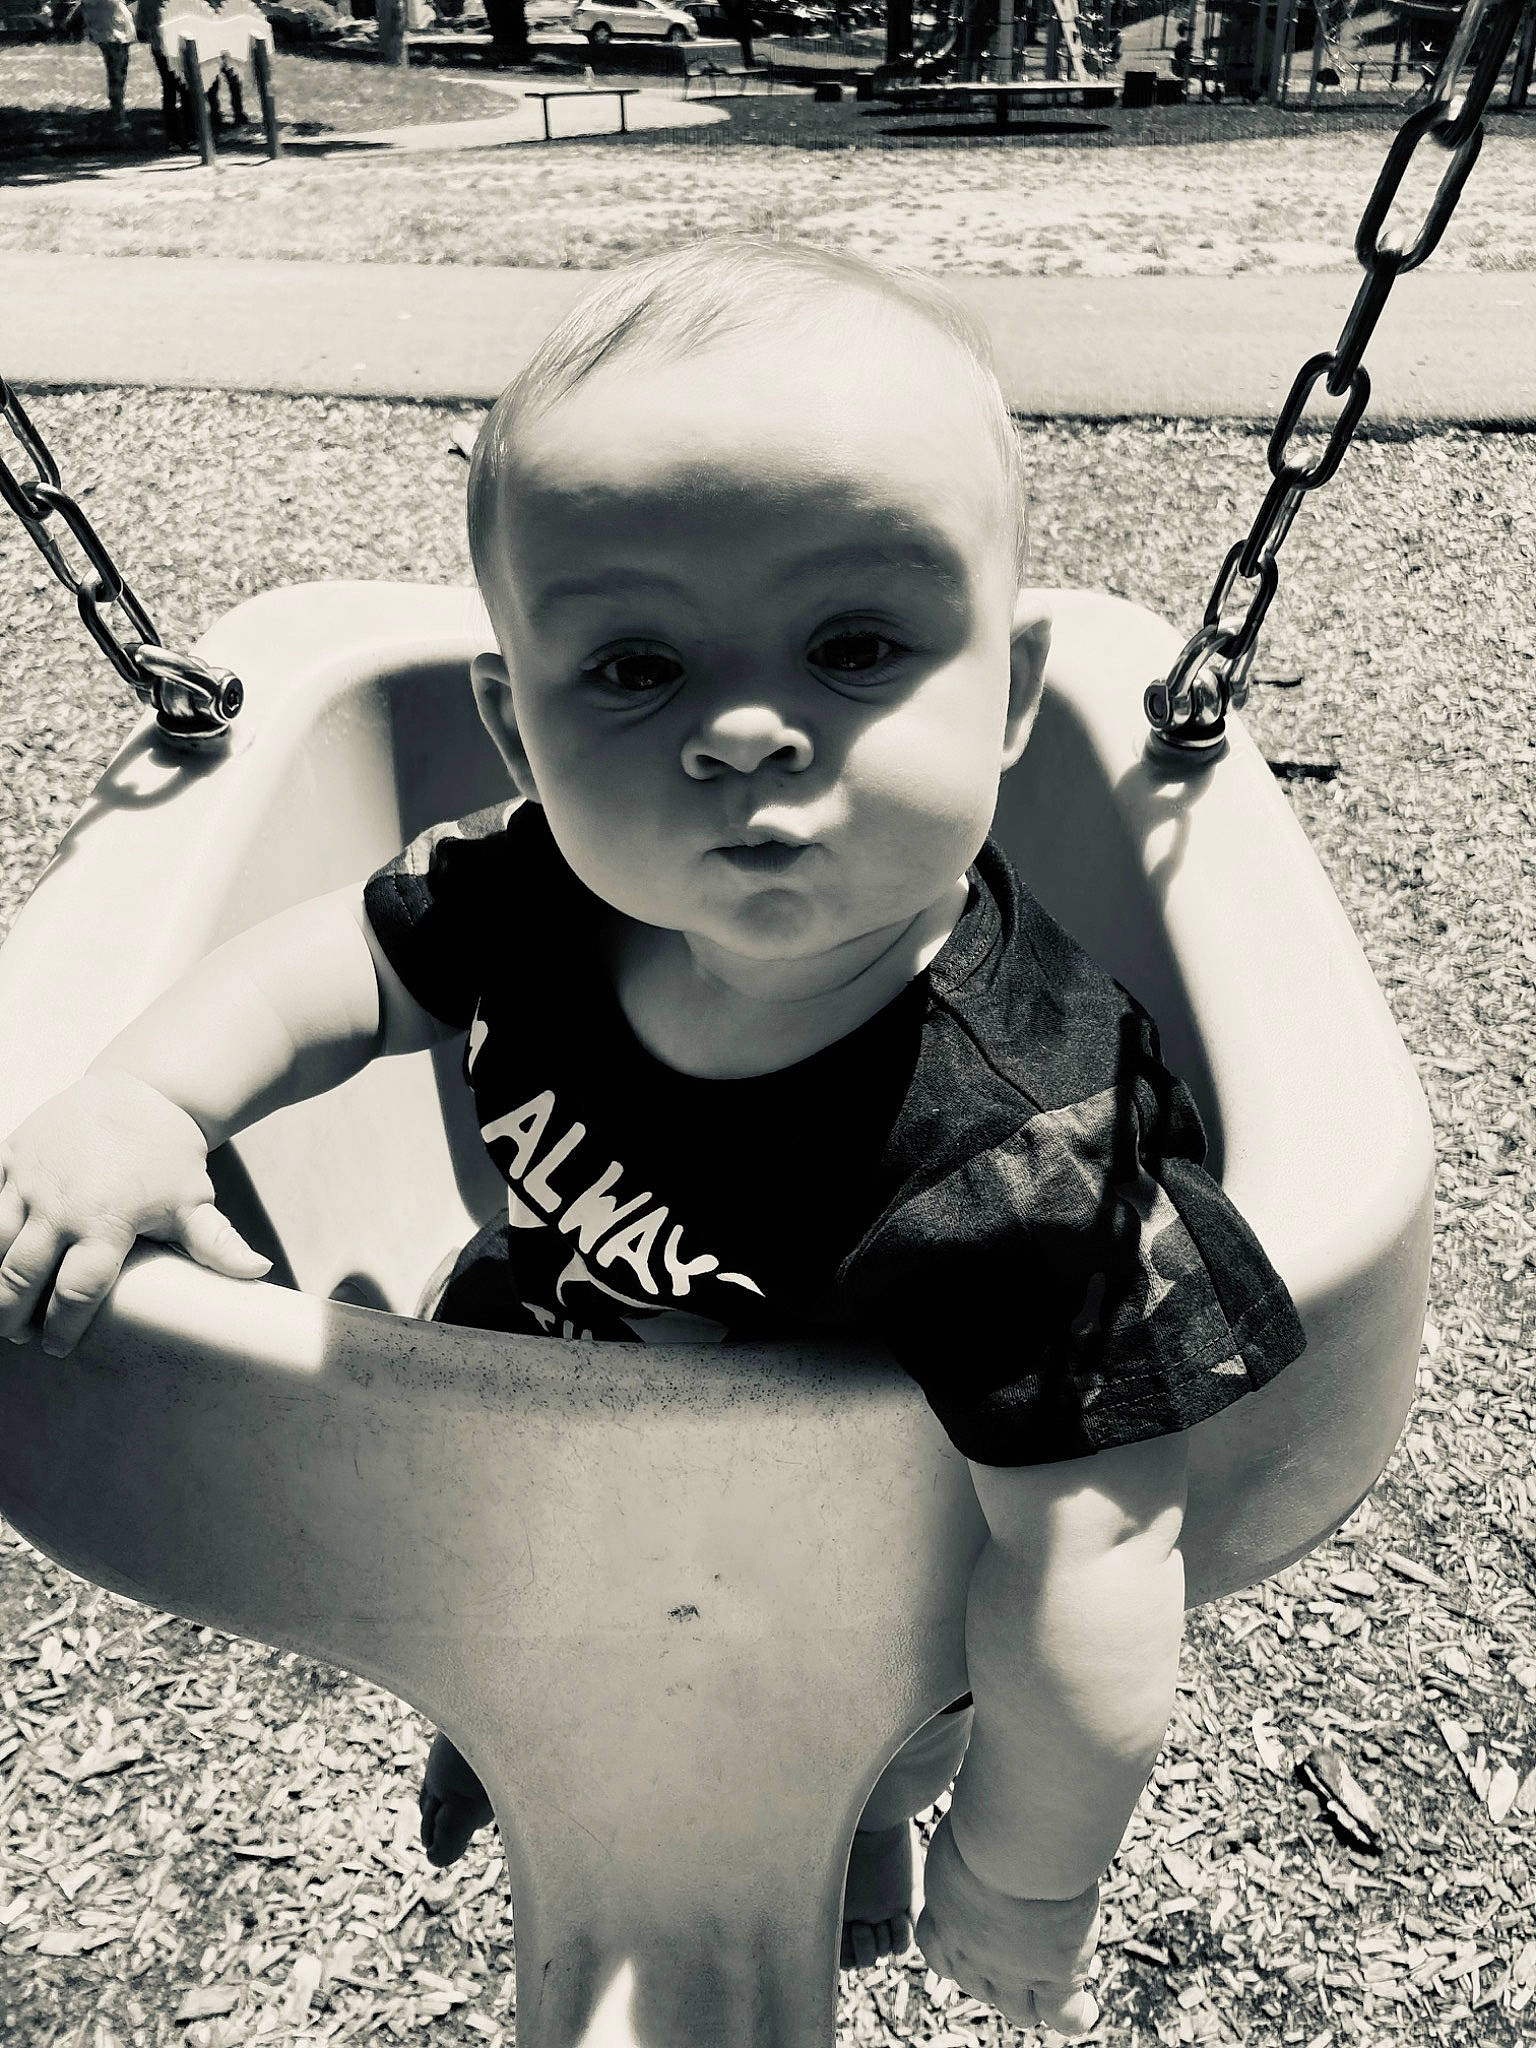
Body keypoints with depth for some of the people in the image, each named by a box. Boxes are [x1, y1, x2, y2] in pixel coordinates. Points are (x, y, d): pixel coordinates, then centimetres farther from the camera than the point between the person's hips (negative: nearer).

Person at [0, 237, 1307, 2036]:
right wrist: (145, 1098, -25)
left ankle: (866, 1811, 66)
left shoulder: (1016, 1158, -46)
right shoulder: (547, 896, -29)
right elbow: (345, 961, -9)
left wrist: (1022, 1887, -20)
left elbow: (1080, 1567, -36)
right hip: (551, 1351, 5)